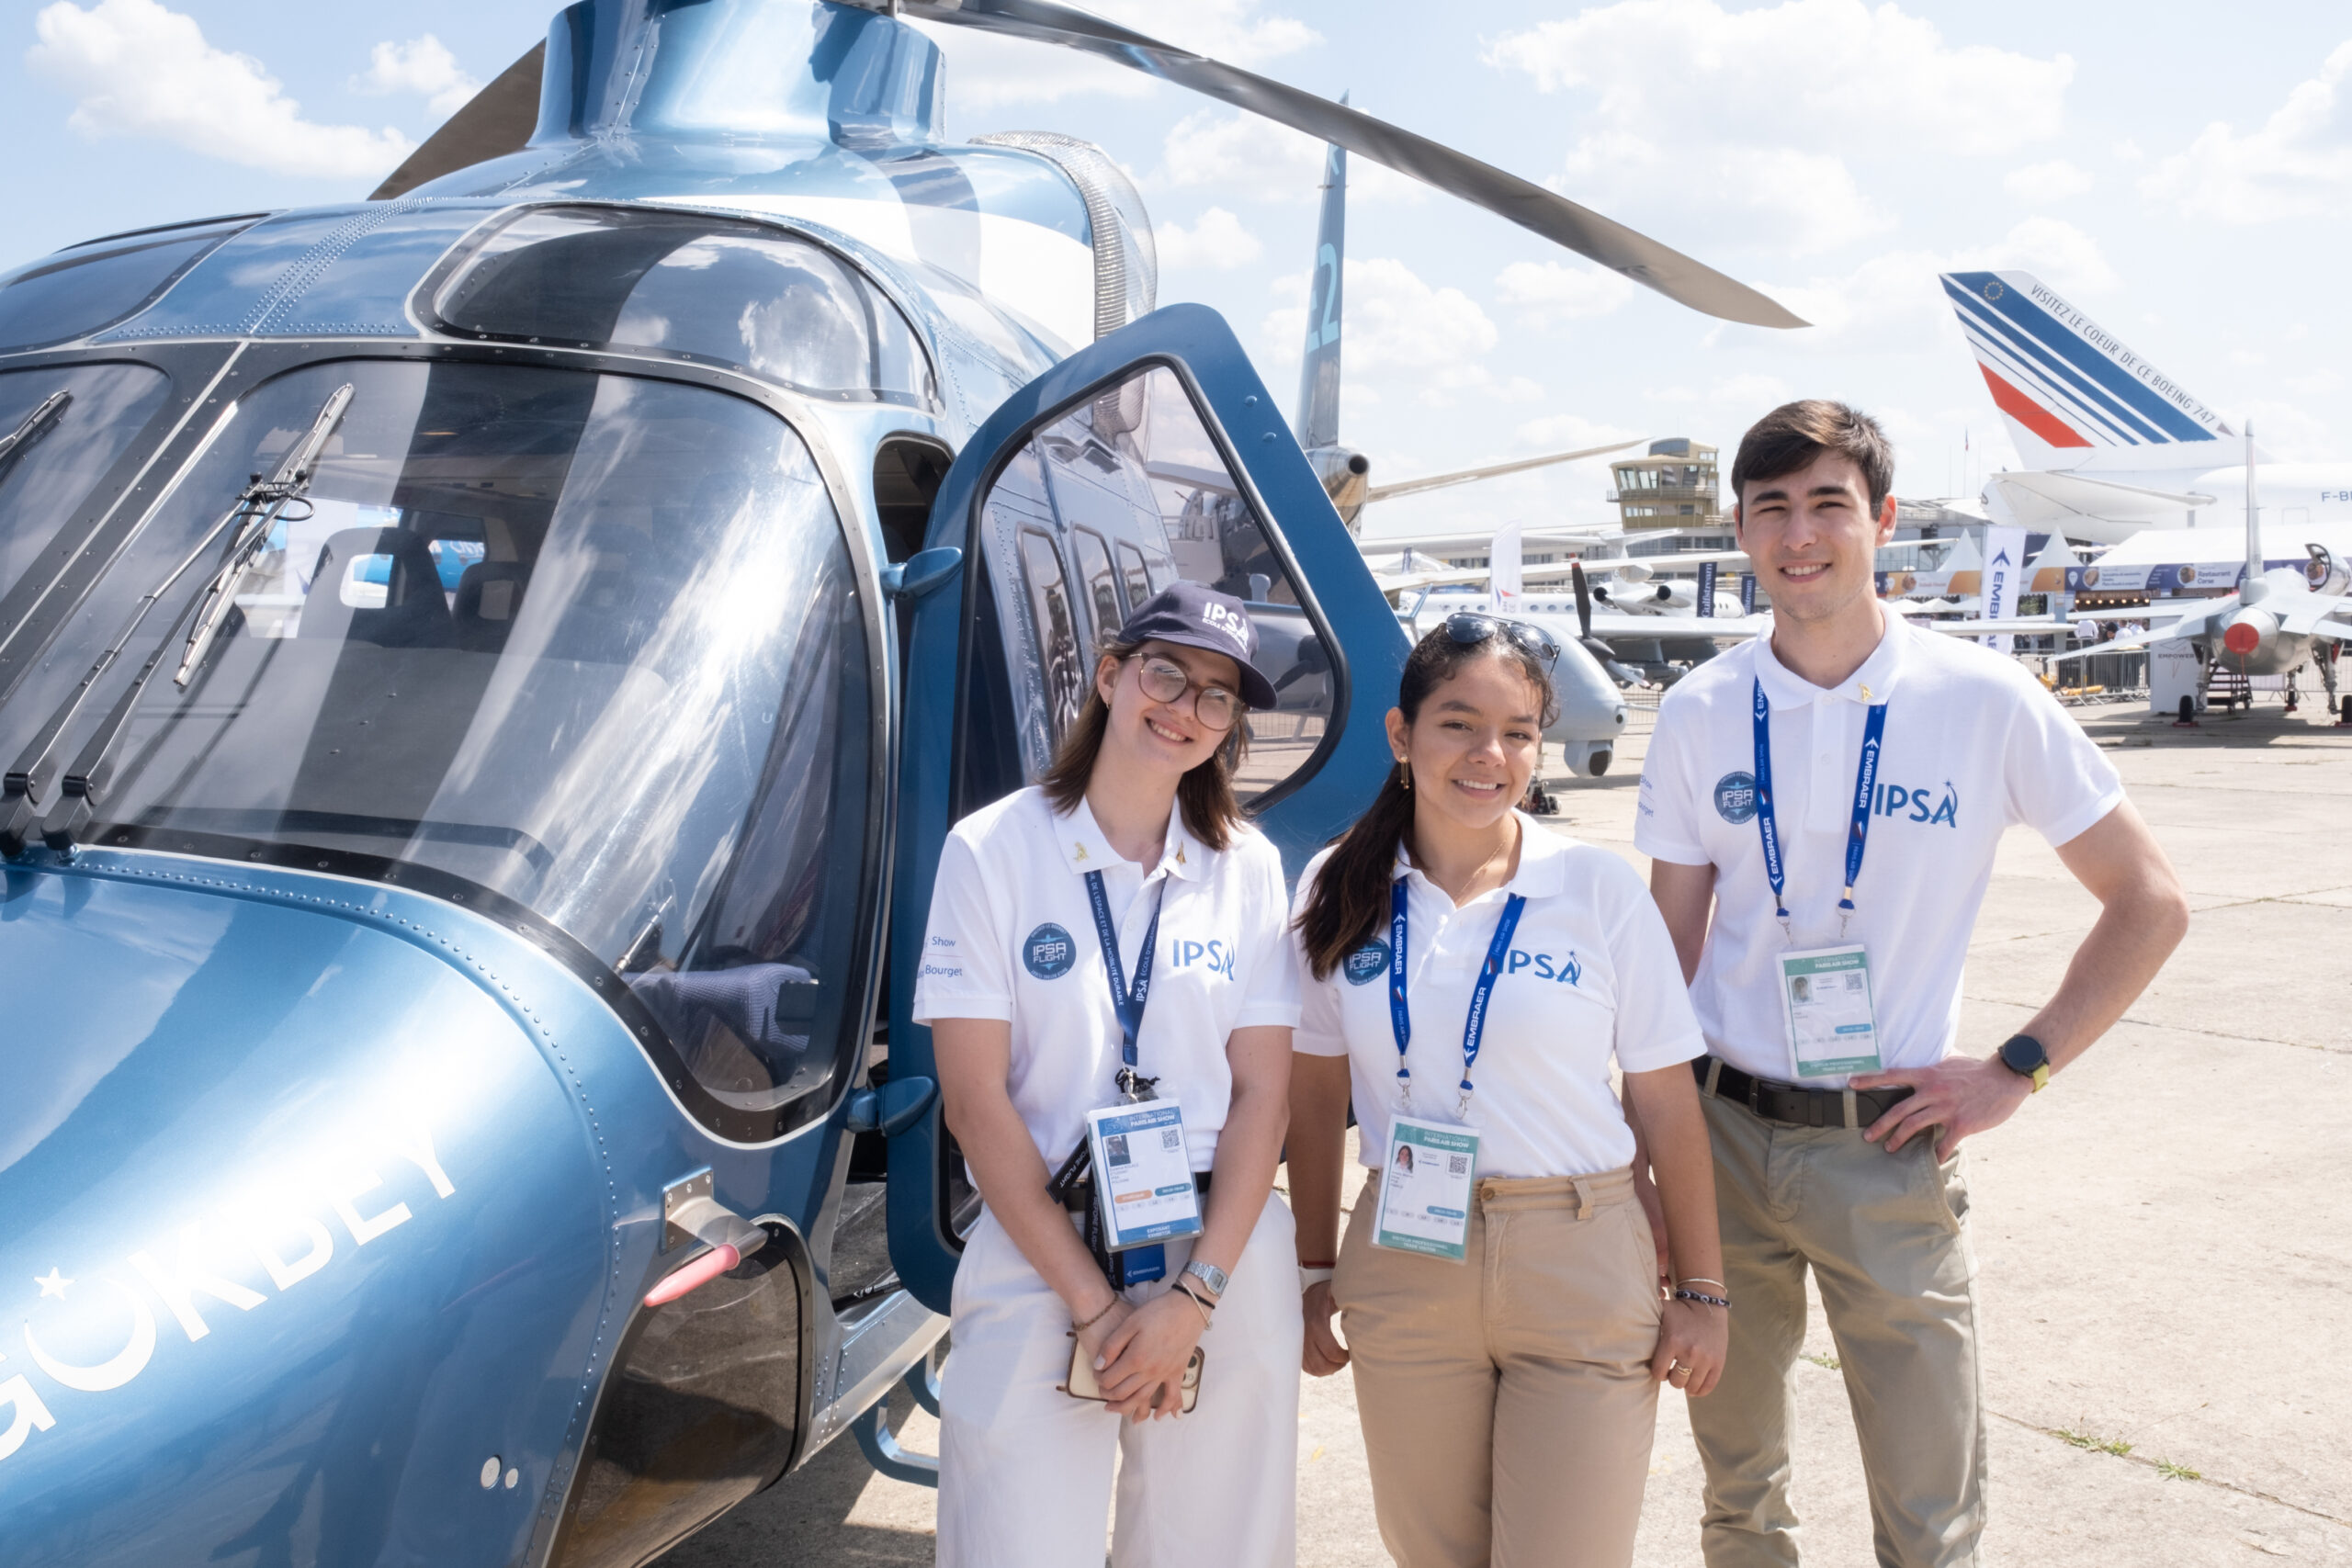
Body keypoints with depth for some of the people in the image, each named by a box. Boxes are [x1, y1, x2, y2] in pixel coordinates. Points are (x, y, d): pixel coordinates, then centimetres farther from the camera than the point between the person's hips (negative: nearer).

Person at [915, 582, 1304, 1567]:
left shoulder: (1248, 866, 3)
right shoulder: (995, 849, -5)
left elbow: (1264, 1094, 0)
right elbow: (977, 1100, -8)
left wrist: (1196, 1293, -11)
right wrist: (1092, 1302, -11)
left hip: (1226, 1262, 3)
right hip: (1039, 1256, -2)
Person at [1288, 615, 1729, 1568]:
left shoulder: (1601, 891, -7)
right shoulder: (1339, 891, -1)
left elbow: (1668, 1102, -2)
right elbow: (1316, 1097, 6)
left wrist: (1701, 1292, -1)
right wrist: (1316, 1270, 8)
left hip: (1579, 1272, -2)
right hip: (1402, 1267, 2)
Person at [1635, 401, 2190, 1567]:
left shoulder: (1985, 701, -7)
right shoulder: (1700, 716, 0)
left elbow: (2149, 905, 1)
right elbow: (1669, 944, 5)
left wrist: (2017, 1071, -6)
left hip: (1888, 1149, -2)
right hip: (1722, 1133, 2)